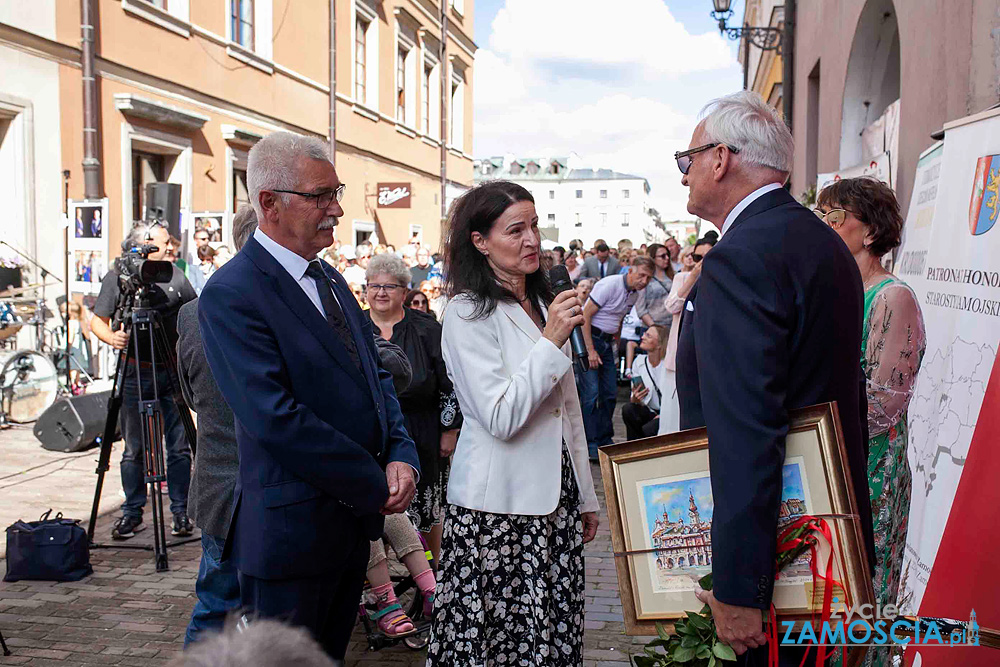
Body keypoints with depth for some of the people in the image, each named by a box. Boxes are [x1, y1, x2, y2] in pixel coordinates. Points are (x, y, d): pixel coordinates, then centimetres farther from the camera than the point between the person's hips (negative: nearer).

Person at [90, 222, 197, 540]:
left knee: (179, 446, 3)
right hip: (135, 371, -1)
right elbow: (97, 321, 3)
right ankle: (132, 513, 18)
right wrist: (111, 337, -18)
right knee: (133, 449, 6)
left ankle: (180, 512, 13)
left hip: (173, 371, 1)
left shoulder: (175, 275, 8)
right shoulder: (116, 278, 2)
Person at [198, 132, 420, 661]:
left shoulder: (330, 278, 10)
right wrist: (377, 485, -18)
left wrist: (401, 455, -6)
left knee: (332, 652, 22)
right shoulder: (231, 294, -18)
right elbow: (276, 419, -25)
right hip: (293, 529, -8)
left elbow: (374, 375, 12)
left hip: (355, 517, 8)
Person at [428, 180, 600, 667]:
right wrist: (551, 341, -20)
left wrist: (586, 495, 19)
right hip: (498, 507, -6)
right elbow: (501, 418, -18)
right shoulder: (468, 313, -11)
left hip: (556, 497, 7)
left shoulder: (542, 303, 13)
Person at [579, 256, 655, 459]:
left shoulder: (635, 294, 8)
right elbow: (585, 316, -18)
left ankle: (604, 439, 21)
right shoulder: (610, 285, -16)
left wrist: (614, 342, 10)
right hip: (588, 337, -8)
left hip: (607, 341, 8)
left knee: (610, 393, 9)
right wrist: (590, 350, -20)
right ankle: (590, 443, -5)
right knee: (591, 393, -11)